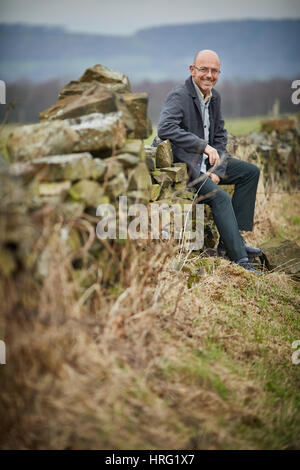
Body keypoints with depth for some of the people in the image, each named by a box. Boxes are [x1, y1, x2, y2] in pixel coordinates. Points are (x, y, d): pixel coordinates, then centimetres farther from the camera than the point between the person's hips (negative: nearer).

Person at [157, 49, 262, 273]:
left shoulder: (215, 97, 9)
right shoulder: (179, 96, -17)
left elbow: (220, 137, 12)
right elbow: (165, 129, -34)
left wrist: (218, 171, -3)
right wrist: (204, 146, -35)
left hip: (206, 162, 9)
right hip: (182, 165, -9)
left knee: (251, 171, 2)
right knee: (220, 196, -26)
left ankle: (230, 239, -2)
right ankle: (240, 260, -26)